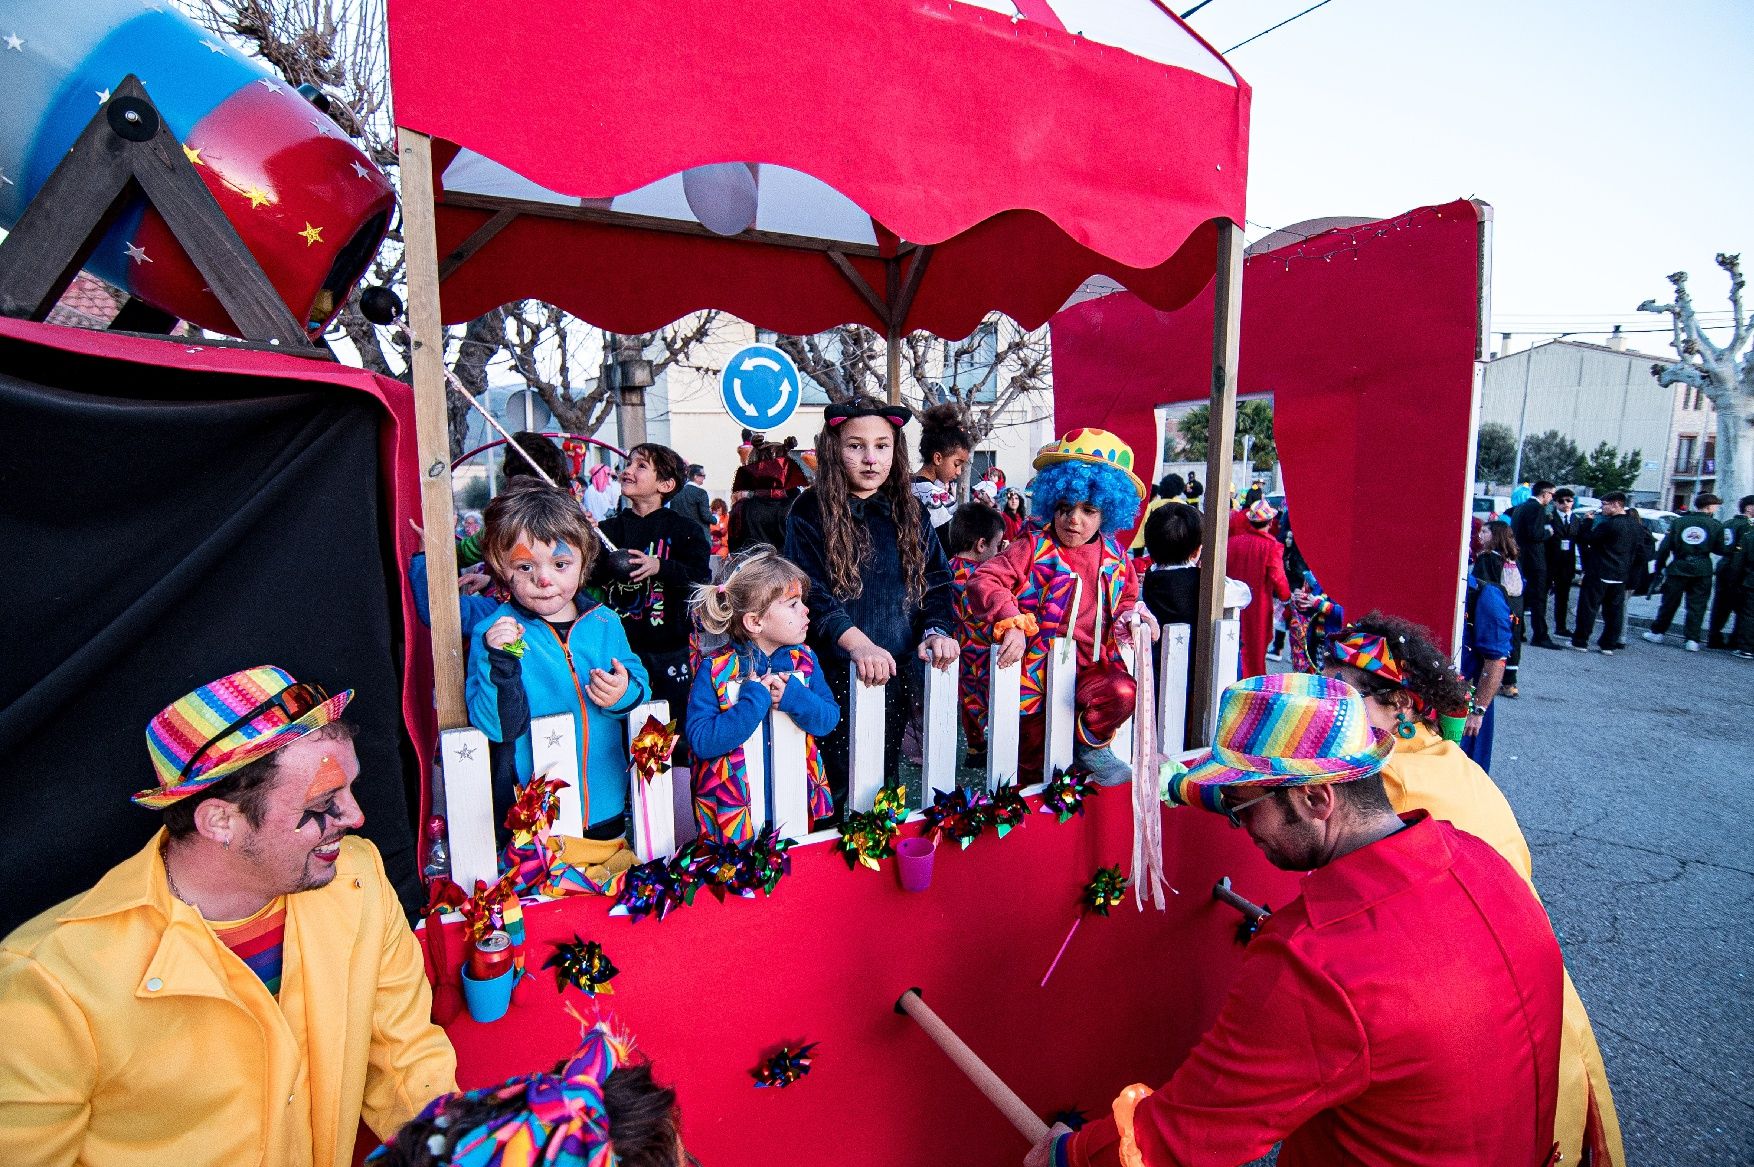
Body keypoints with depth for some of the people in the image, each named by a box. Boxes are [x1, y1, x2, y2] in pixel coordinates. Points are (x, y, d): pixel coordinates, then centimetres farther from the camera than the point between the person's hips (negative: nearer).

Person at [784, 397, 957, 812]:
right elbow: (811, 595, -16)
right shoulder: (810, 513, -6)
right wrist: (859, 645, -29)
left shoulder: (909, 511, 7)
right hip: (836, 674, -4)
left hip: (897, 672, 4)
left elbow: (936, 580, 6)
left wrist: (936, 630, -13)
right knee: (840, 787, 4)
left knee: (885, 774, 18)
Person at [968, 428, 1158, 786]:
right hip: (1036, 666, -2)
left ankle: (1091, 746, -2)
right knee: (1033, 759, 9)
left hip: (1093, 664, 2)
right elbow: (984, 581, -20)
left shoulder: (1115, 558, 5)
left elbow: (1126, 599, 22)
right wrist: (1011, 624, -34)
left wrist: (1132, 616, -2)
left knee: (1122, 693, -32)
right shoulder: (1034, 549, -9)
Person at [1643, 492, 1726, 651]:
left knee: (1669, 602, 11)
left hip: (1678, 568, 1)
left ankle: (1657, 633, 18)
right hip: (1702, 571, -1)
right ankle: (1692, 640, 4)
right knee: (1697, 606, 5)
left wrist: (1659, 567, 7)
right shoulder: (1716, 525, -2)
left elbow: (1665, 547, 0)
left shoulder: (1679, 522, 1)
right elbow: (1720, 550, 2)